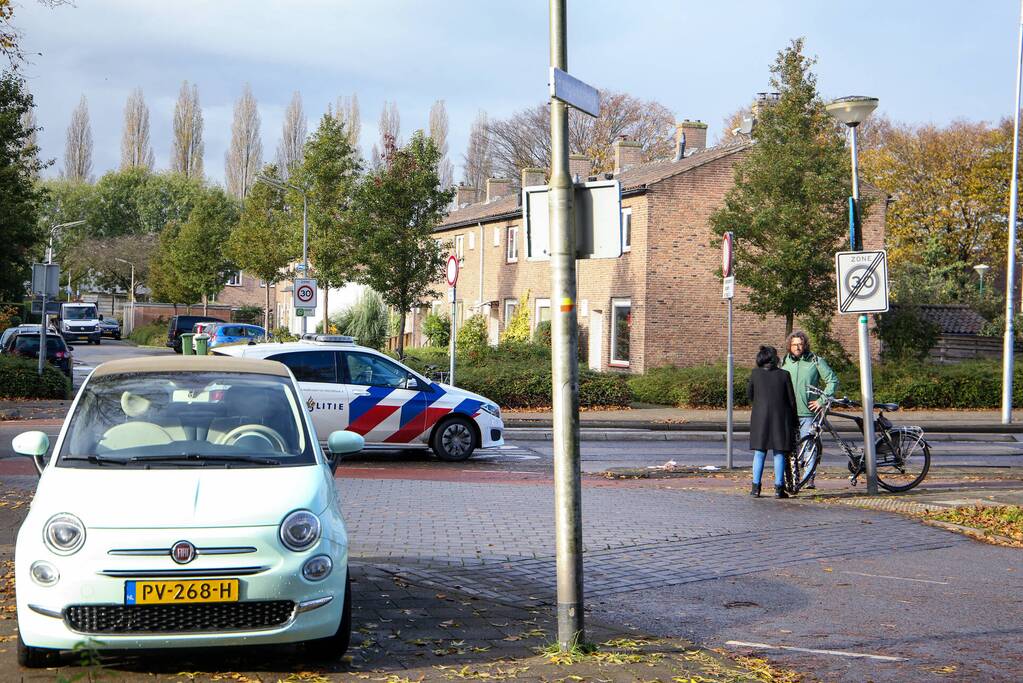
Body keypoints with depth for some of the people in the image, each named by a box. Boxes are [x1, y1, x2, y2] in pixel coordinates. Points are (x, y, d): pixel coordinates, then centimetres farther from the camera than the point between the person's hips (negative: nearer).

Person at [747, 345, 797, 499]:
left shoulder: (755, 374, -2)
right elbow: (791, 400, 0)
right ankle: (779, 488, 2)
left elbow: (749, 394, 10)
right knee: (779, 453, 4)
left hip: (760, 417, 1)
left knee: (759, 452, 7)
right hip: (780, 417, -1)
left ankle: (756, 487, 5)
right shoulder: (783, 375, -3)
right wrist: (793, 421, 12)